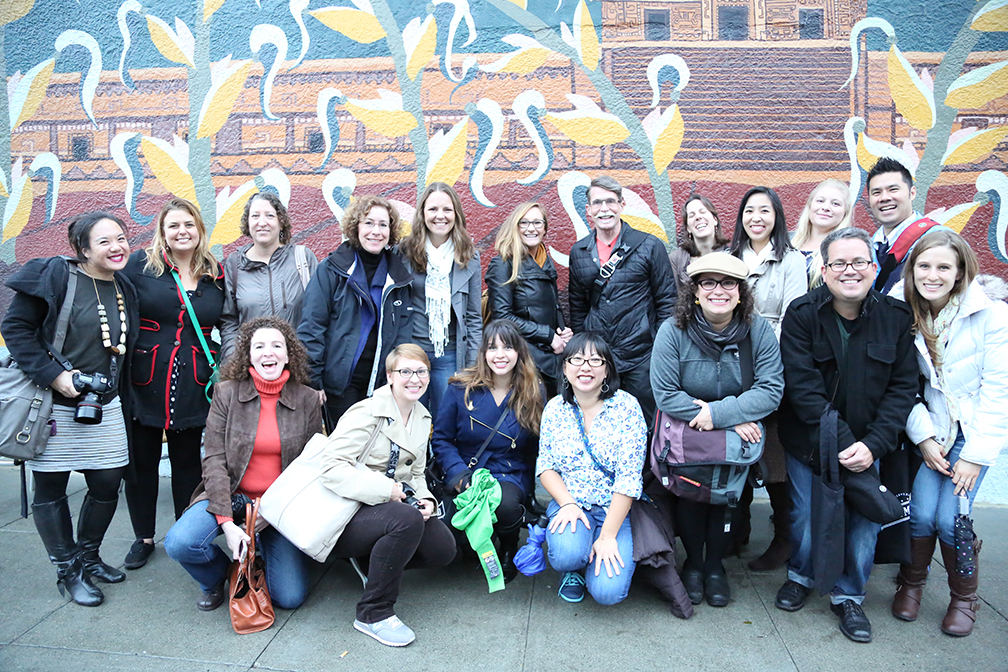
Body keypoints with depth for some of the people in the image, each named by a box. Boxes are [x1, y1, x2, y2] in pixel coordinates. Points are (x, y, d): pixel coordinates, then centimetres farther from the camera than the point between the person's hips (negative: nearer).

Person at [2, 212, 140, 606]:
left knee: (108, 484, 7)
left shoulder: (124, 289, 9)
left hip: (105, 408, 5)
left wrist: (123, 404, 14)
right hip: (55, 408, -5)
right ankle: (67, 571, 21)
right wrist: (53, 375, -20)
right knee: (50, 488, 6)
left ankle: (87, 557, 30)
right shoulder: (52, 277, -10)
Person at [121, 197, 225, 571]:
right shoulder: (140, 263, 0)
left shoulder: (216, 274, 8)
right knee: (142, 460, 8)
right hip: (144, 381, -1)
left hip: (193, 383, 2)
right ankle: (143, 537, 26)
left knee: (187, 461, 11)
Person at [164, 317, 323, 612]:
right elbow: (214, 460, -8)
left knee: (290, 597, -11)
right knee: (179, 543, -28)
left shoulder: (308, 400, -1)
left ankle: (265, 545, 22)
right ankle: (215, 579, 8)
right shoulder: (226, 393, -2)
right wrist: (227, 523, -18)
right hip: (230, 495, 0)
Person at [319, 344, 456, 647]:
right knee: (407, 519, -34)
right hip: (349, 513, -7)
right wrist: (386, 489, -27)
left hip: (391, 503, 8)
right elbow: (332, 467, -25)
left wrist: (424, 500, -6)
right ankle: (373, 613, -16)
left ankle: (379, 566, 15)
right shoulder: (366, 412, -16)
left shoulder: (422, 418, 9)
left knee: (444, 548, -11)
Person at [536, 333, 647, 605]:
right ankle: (573, 569, 9)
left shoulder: (627, 407, -9)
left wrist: (608, 535, -16)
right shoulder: (555, 408, 2)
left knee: (608, 591, -19)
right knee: (567, 555, -30)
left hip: (615, 510, -1)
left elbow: (629, 477, -12)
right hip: (568, 504, 2)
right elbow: (545, 466, 5)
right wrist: (567, 503, -14)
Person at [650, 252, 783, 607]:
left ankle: (715, 565, 11)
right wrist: (735, 422, -20)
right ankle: (692, 563, 11)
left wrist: (718, 413, -25)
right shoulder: (674, 331, -11)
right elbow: (665, 394, -17)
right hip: (684, 433, -1)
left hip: (740, 435, 1)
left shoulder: (758, 330, -5)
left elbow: (771, 390, -12)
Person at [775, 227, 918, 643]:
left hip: (867, 444, 2)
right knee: (805, 515, 5)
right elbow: (802, 387, -16)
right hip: (808, 444, -1)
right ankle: (800, 576, 36)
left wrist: (873, 445, -15)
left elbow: (903, 387, -4)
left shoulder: (896, 317, -4)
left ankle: (849, 596, 27)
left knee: (864, 519, 2)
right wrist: (842, 444, -20)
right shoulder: (802, 314, -11)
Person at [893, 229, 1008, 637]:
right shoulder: (908, 318, -4)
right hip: (933, 429, 2)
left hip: (975, 430, -2)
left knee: (949, 517, -13)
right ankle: (911, 583, 17)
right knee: (921, 511, -11)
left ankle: (964, 598, 16)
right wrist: (923, 437, -10)